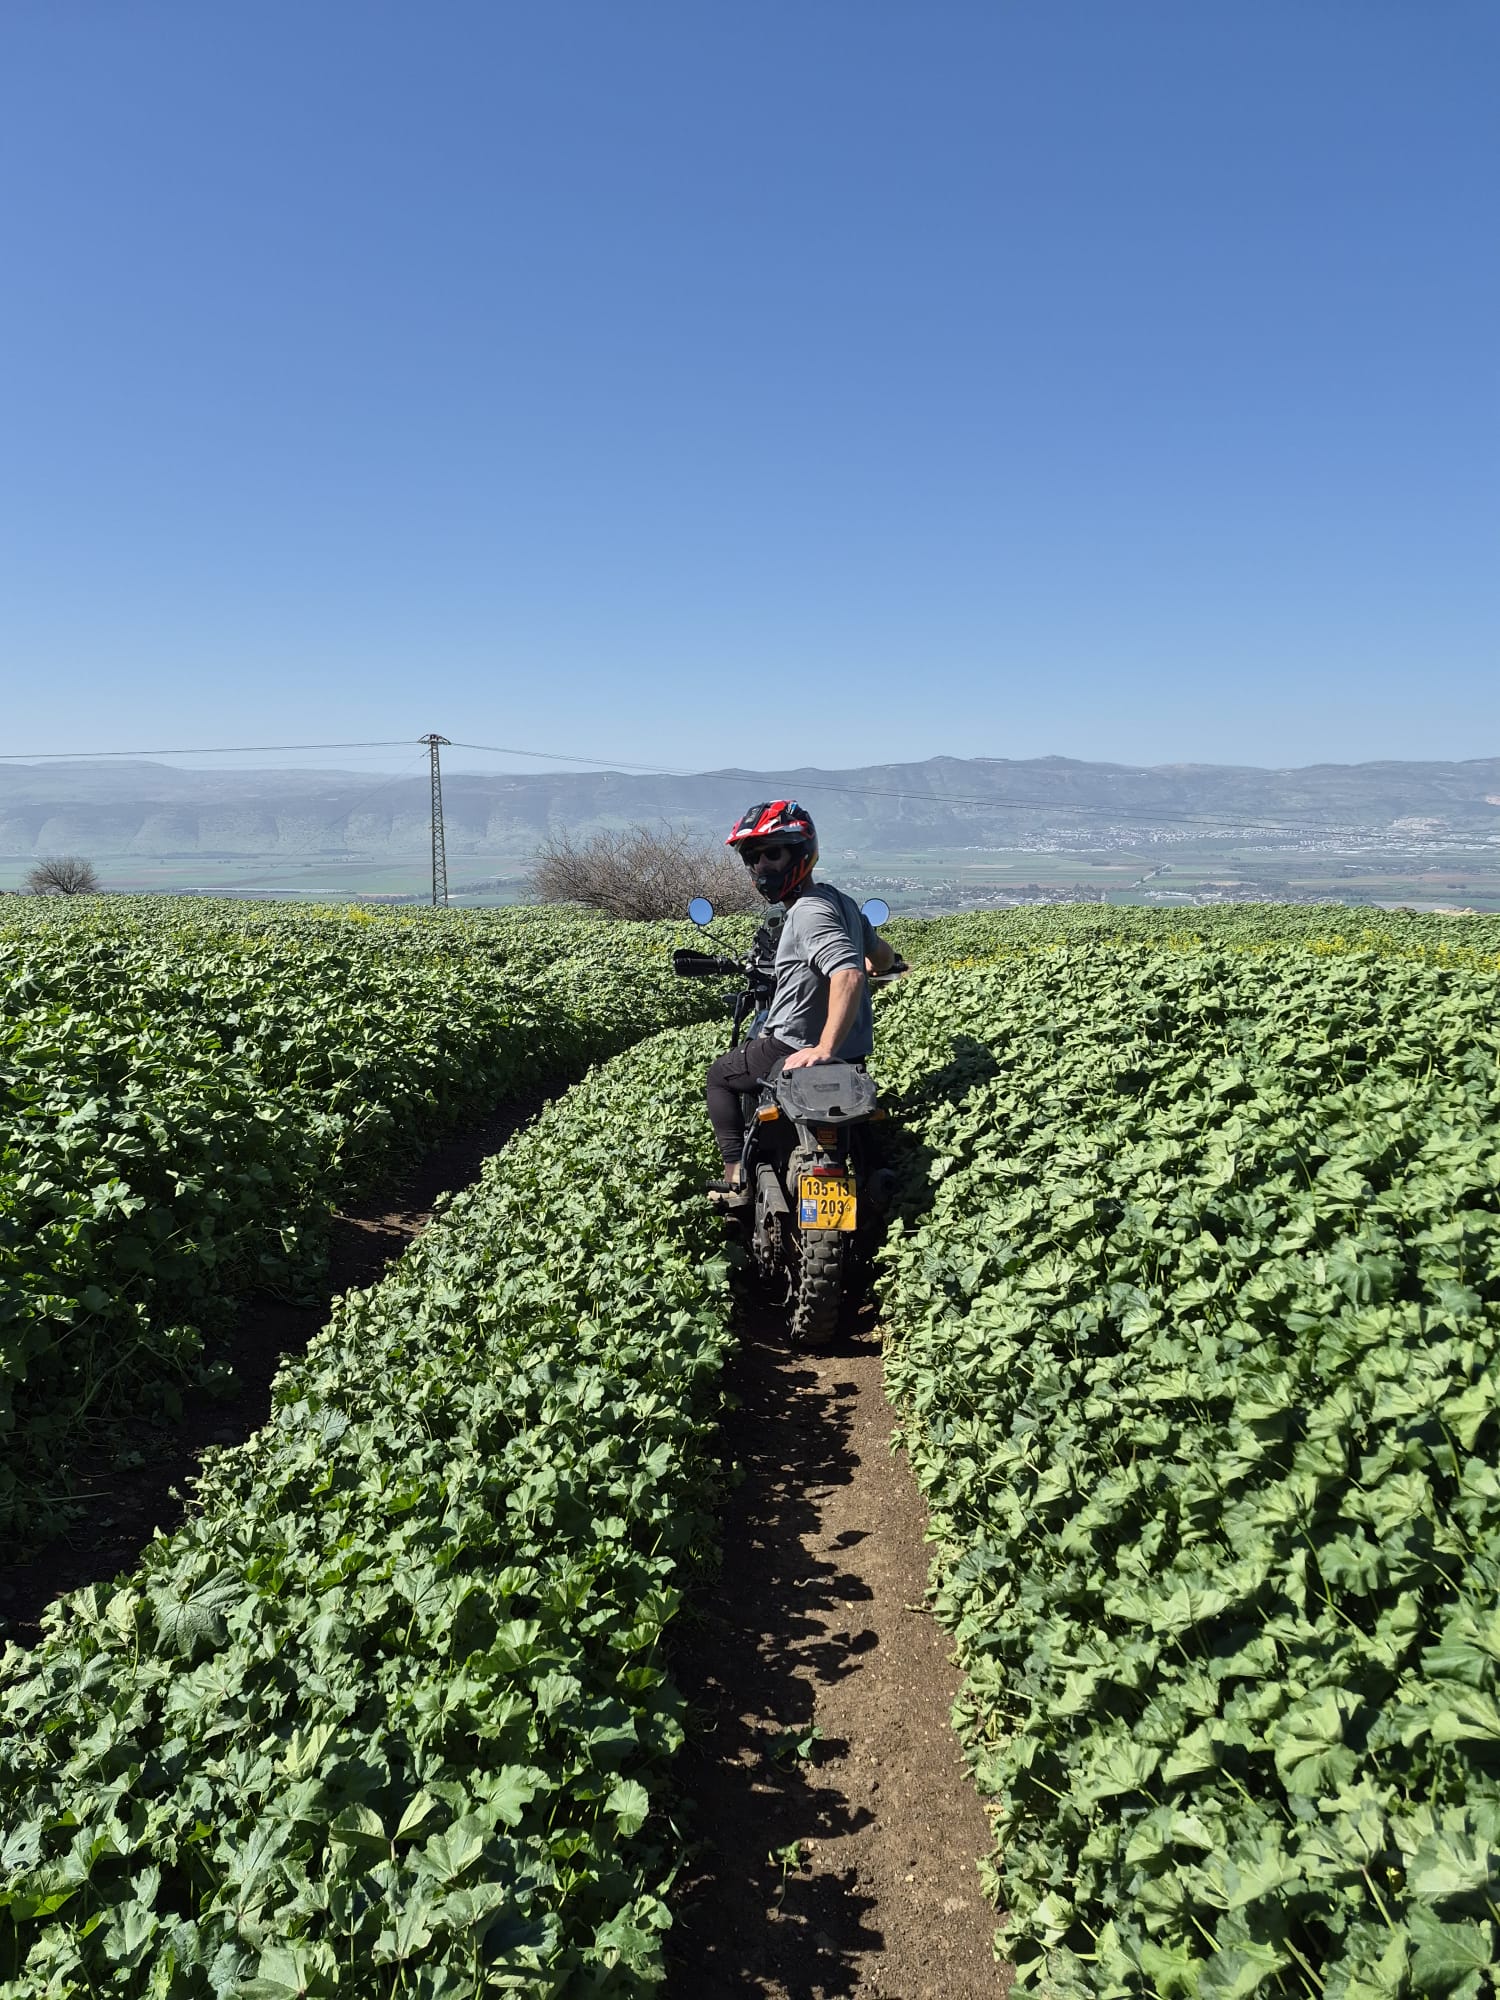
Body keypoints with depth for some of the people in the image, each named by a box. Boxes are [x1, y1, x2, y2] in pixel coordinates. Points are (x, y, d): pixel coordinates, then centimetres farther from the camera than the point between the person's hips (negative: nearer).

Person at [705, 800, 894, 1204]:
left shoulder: (809, 912, -22)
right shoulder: (840, 900, 6)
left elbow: (848, 976, -36)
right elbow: (883, 957, 18)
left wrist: (824, 1049, -43)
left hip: (795, 1052, -9)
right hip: (854, 1054, 9)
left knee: (719, 1077, 17)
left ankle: (737, 1178, 10)